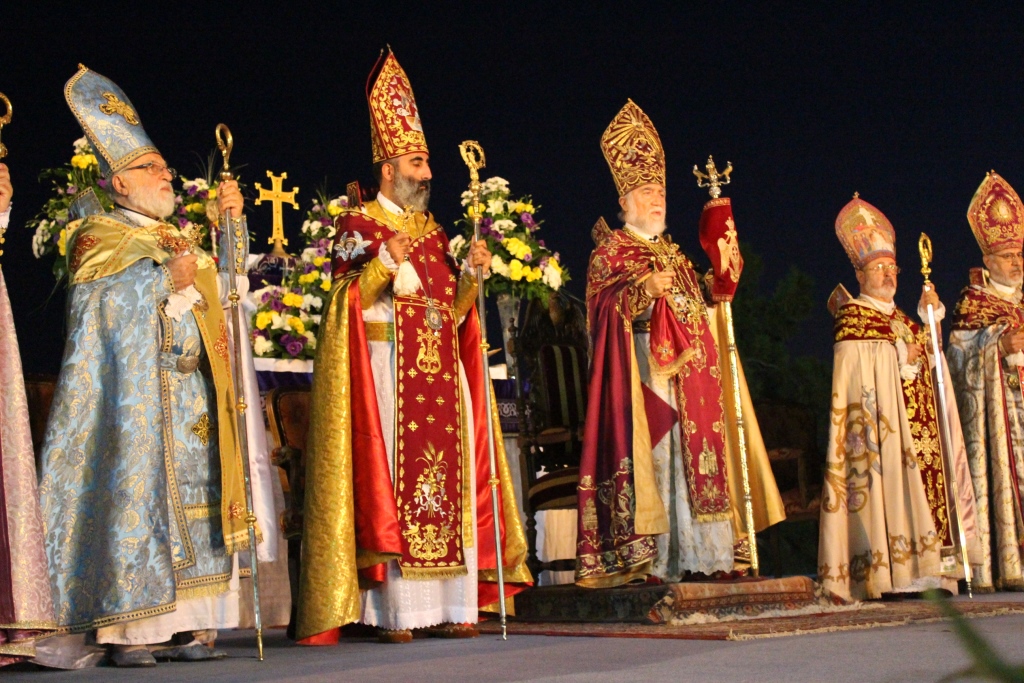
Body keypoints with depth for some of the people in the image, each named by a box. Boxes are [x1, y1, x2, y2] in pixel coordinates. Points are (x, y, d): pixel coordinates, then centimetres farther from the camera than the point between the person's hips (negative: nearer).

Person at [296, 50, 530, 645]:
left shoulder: (434, 232, 20)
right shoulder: (359, 224, 3)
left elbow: (452, 310, 17)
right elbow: (347, 301, -6)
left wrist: (471, 274, 0)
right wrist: (383, 262, -20)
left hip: (442, 371, 6)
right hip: (387, 368, -6)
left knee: (452, 478, 0)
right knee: (391, 474, -9)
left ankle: (454, 605, 2)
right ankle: (394, 611, -6)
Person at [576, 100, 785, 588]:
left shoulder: (674, 255, 26)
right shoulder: (610, 250, 6)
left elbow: (696, 313, 27)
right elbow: (604, 301, -10)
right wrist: (643, 288, -25)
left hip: (684, 371, 7)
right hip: (639, 367, -7)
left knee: (689, 450, 0)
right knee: (645, 449, -15)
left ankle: (690, 552, 1)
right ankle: (638, 555, -17)